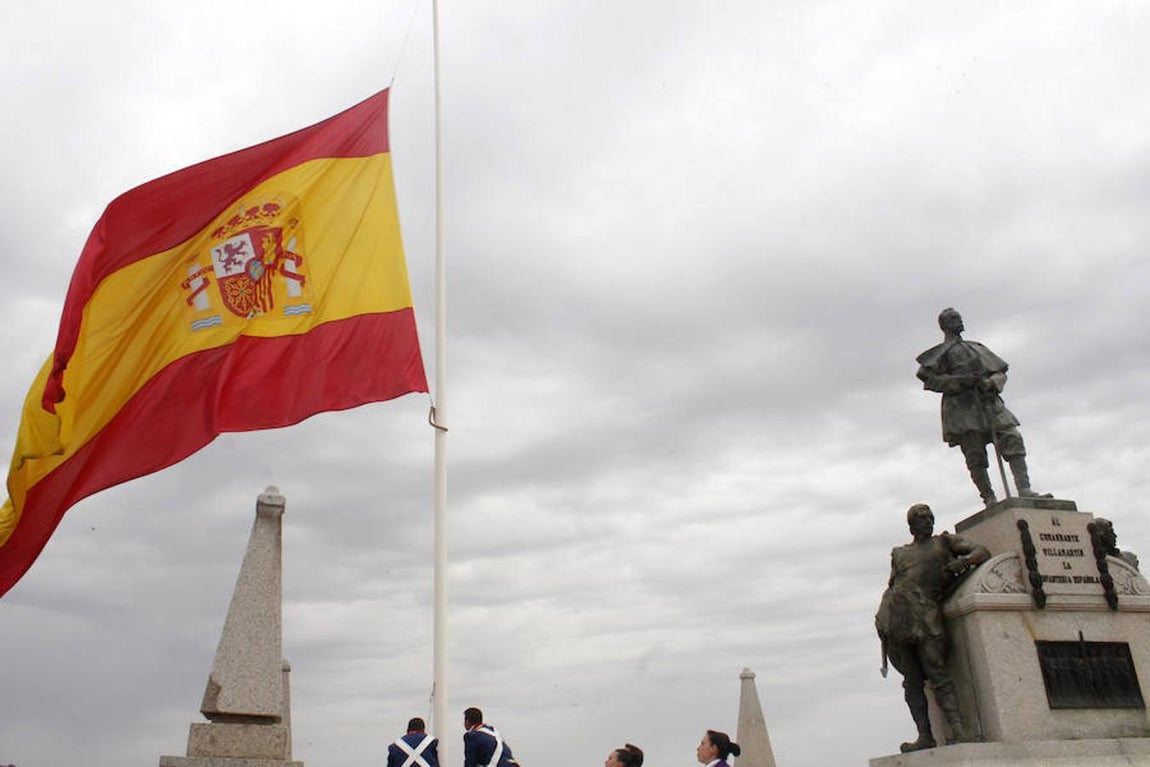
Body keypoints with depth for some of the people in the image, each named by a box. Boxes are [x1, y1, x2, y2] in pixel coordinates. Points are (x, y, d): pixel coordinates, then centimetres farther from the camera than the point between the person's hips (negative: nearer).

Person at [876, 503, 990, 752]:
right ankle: (925, 736, -2)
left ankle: (958, 730, -19)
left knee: (937, 674, -14)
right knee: (912, 680, -1)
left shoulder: (946, 542, 19)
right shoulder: (898, 553, 27)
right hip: (895, 614, 3)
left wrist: (964, 560, -12)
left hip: (926, 616, -3)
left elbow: (983, 552, 11)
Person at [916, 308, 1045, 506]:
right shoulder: (942, 352, 11)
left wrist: (992, 382, -1)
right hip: (962, 407, -5)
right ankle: (989, 498, -11)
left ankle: (1024, 490, -18)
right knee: (975, 456, -10)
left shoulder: (977, 348, 28)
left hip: (989, 401, 5)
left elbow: (1001, 372, 23)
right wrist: (959, 381, -13)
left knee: (1013, 439, -13)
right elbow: (928, 378, -3)